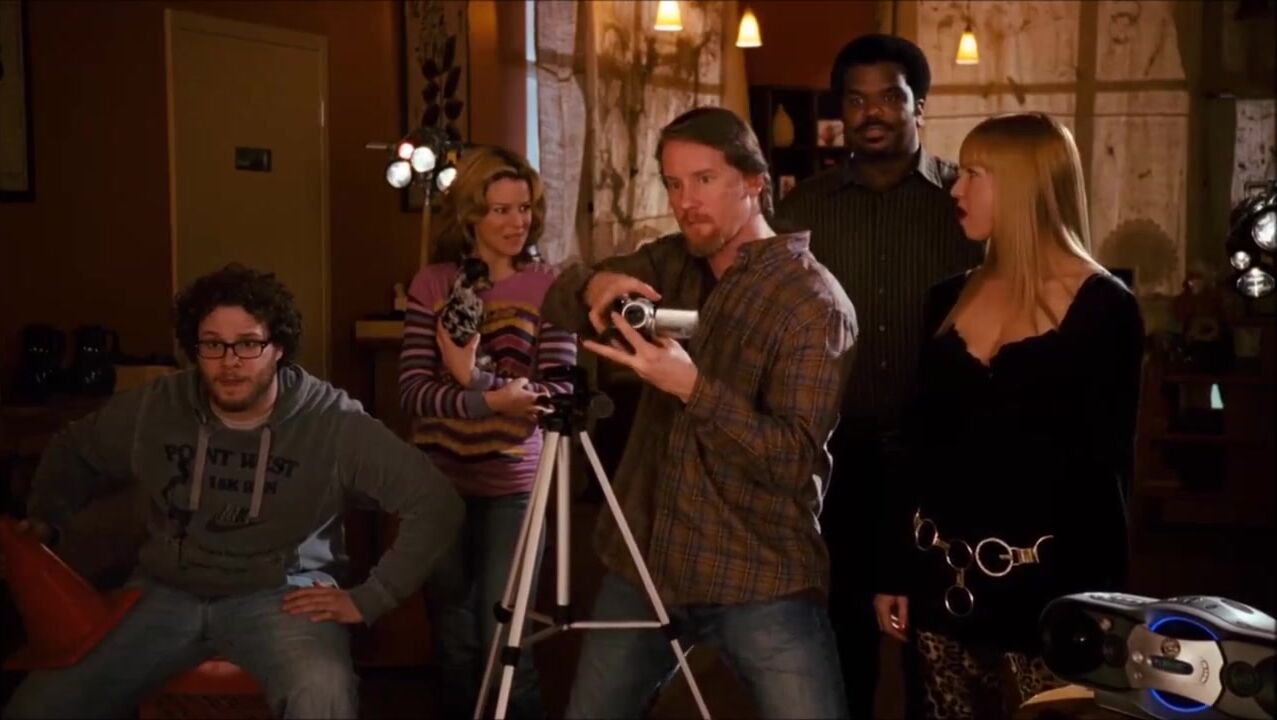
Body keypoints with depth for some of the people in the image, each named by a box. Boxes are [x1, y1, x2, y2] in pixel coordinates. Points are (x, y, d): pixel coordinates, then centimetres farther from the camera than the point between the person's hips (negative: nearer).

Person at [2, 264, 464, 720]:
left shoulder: (332, 420, -11)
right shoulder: (151, 409, 0)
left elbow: (436, 504, -9)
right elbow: (73, 454, 23)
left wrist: (368, 598, -11)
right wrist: (45, 522, 8)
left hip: (282, 594, -3)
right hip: (166, 591, 4)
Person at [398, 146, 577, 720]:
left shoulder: (547, 287, -4)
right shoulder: (433, 284, 0)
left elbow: (558, 395, -12)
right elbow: (412, 390, -8)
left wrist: (475, 375, -25)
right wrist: (490, 401, -24)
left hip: (512, 486, -2)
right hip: (439, 482, 2)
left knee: (503, 642, -3)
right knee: (455, 643, 12)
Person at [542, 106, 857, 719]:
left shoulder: (812, 301, -12)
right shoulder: (669, 264, 8)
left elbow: (796, 459, -18)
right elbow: (557, 306, 4)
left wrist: (693, 388, -30)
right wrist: (595, 286, -19)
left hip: (760, 583, -5)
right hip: (643, 564, 6)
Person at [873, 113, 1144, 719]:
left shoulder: (1102, 309, -6)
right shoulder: (950, 299, 9)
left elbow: (1105, 465, -6)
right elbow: (922, 442, 11)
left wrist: (1091, 601, -9)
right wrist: (897, 569, 8)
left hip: (1046, 584, -5)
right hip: (942, 579, 5)